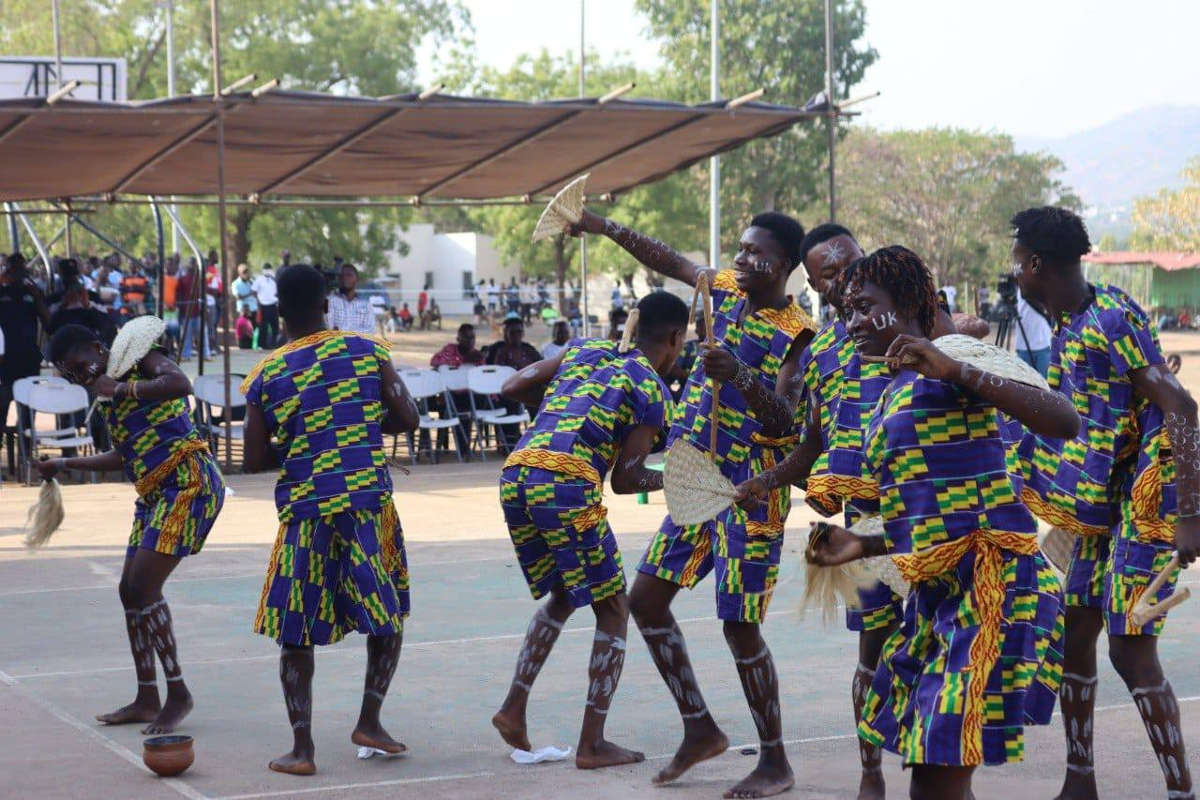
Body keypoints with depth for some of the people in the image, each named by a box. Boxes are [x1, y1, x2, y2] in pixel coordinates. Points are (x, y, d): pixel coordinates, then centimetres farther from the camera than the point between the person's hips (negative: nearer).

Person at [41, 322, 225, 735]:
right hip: (154, 496, 10)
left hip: (189, 482, -10)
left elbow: (180, 383, -27)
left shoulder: (141, 360, -4)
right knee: (130, 590, 10)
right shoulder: (108, 397, 19)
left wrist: (120, 388, -19)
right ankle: (147, 699, 19)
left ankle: (178, 693, -6)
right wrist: (65, 464, 34)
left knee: (143, 586, -15)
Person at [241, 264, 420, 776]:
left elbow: (254, 460, 3)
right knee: (388, 615, 18)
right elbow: (407, 419, 3)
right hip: (368, 502, 0)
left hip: (304, 512, 0)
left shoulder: (266, 375, 0)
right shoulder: (366, 350, 1)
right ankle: (369, 721, 16)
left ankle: (302, 747, 4)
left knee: (296, 631, 8)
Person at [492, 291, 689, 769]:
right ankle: (592, 744, 6)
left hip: (515, 476, 7)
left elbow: (512, 388, 22)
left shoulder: (584, 351, 22)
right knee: (613, 610, 9)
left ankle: (514, 708, 16)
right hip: (567, 484, -7)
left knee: (563, 595, 26)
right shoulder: (653, 392, 5)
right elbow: (625, 481, 1)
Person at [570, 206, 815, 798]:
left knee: (740, 625, -6)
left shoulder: (795, 334, -13)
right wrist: (606, 228, 17)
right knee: (645, 599, 7)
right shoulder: (727, 289, 7)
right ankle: (700, 728, 18)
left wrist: (740, 376, -37)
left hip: (752, 490, -8)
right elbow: (672, 264, 21)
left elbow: (784, 422, -22)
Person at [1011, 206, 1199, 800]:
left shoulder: (1112, 319, -19)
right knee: (1073, 634, 11)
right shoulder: (1069, 328, 9)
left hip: (1148, 498, -9)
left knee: (1131, 650, -10)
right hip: (1103, 504, 9)